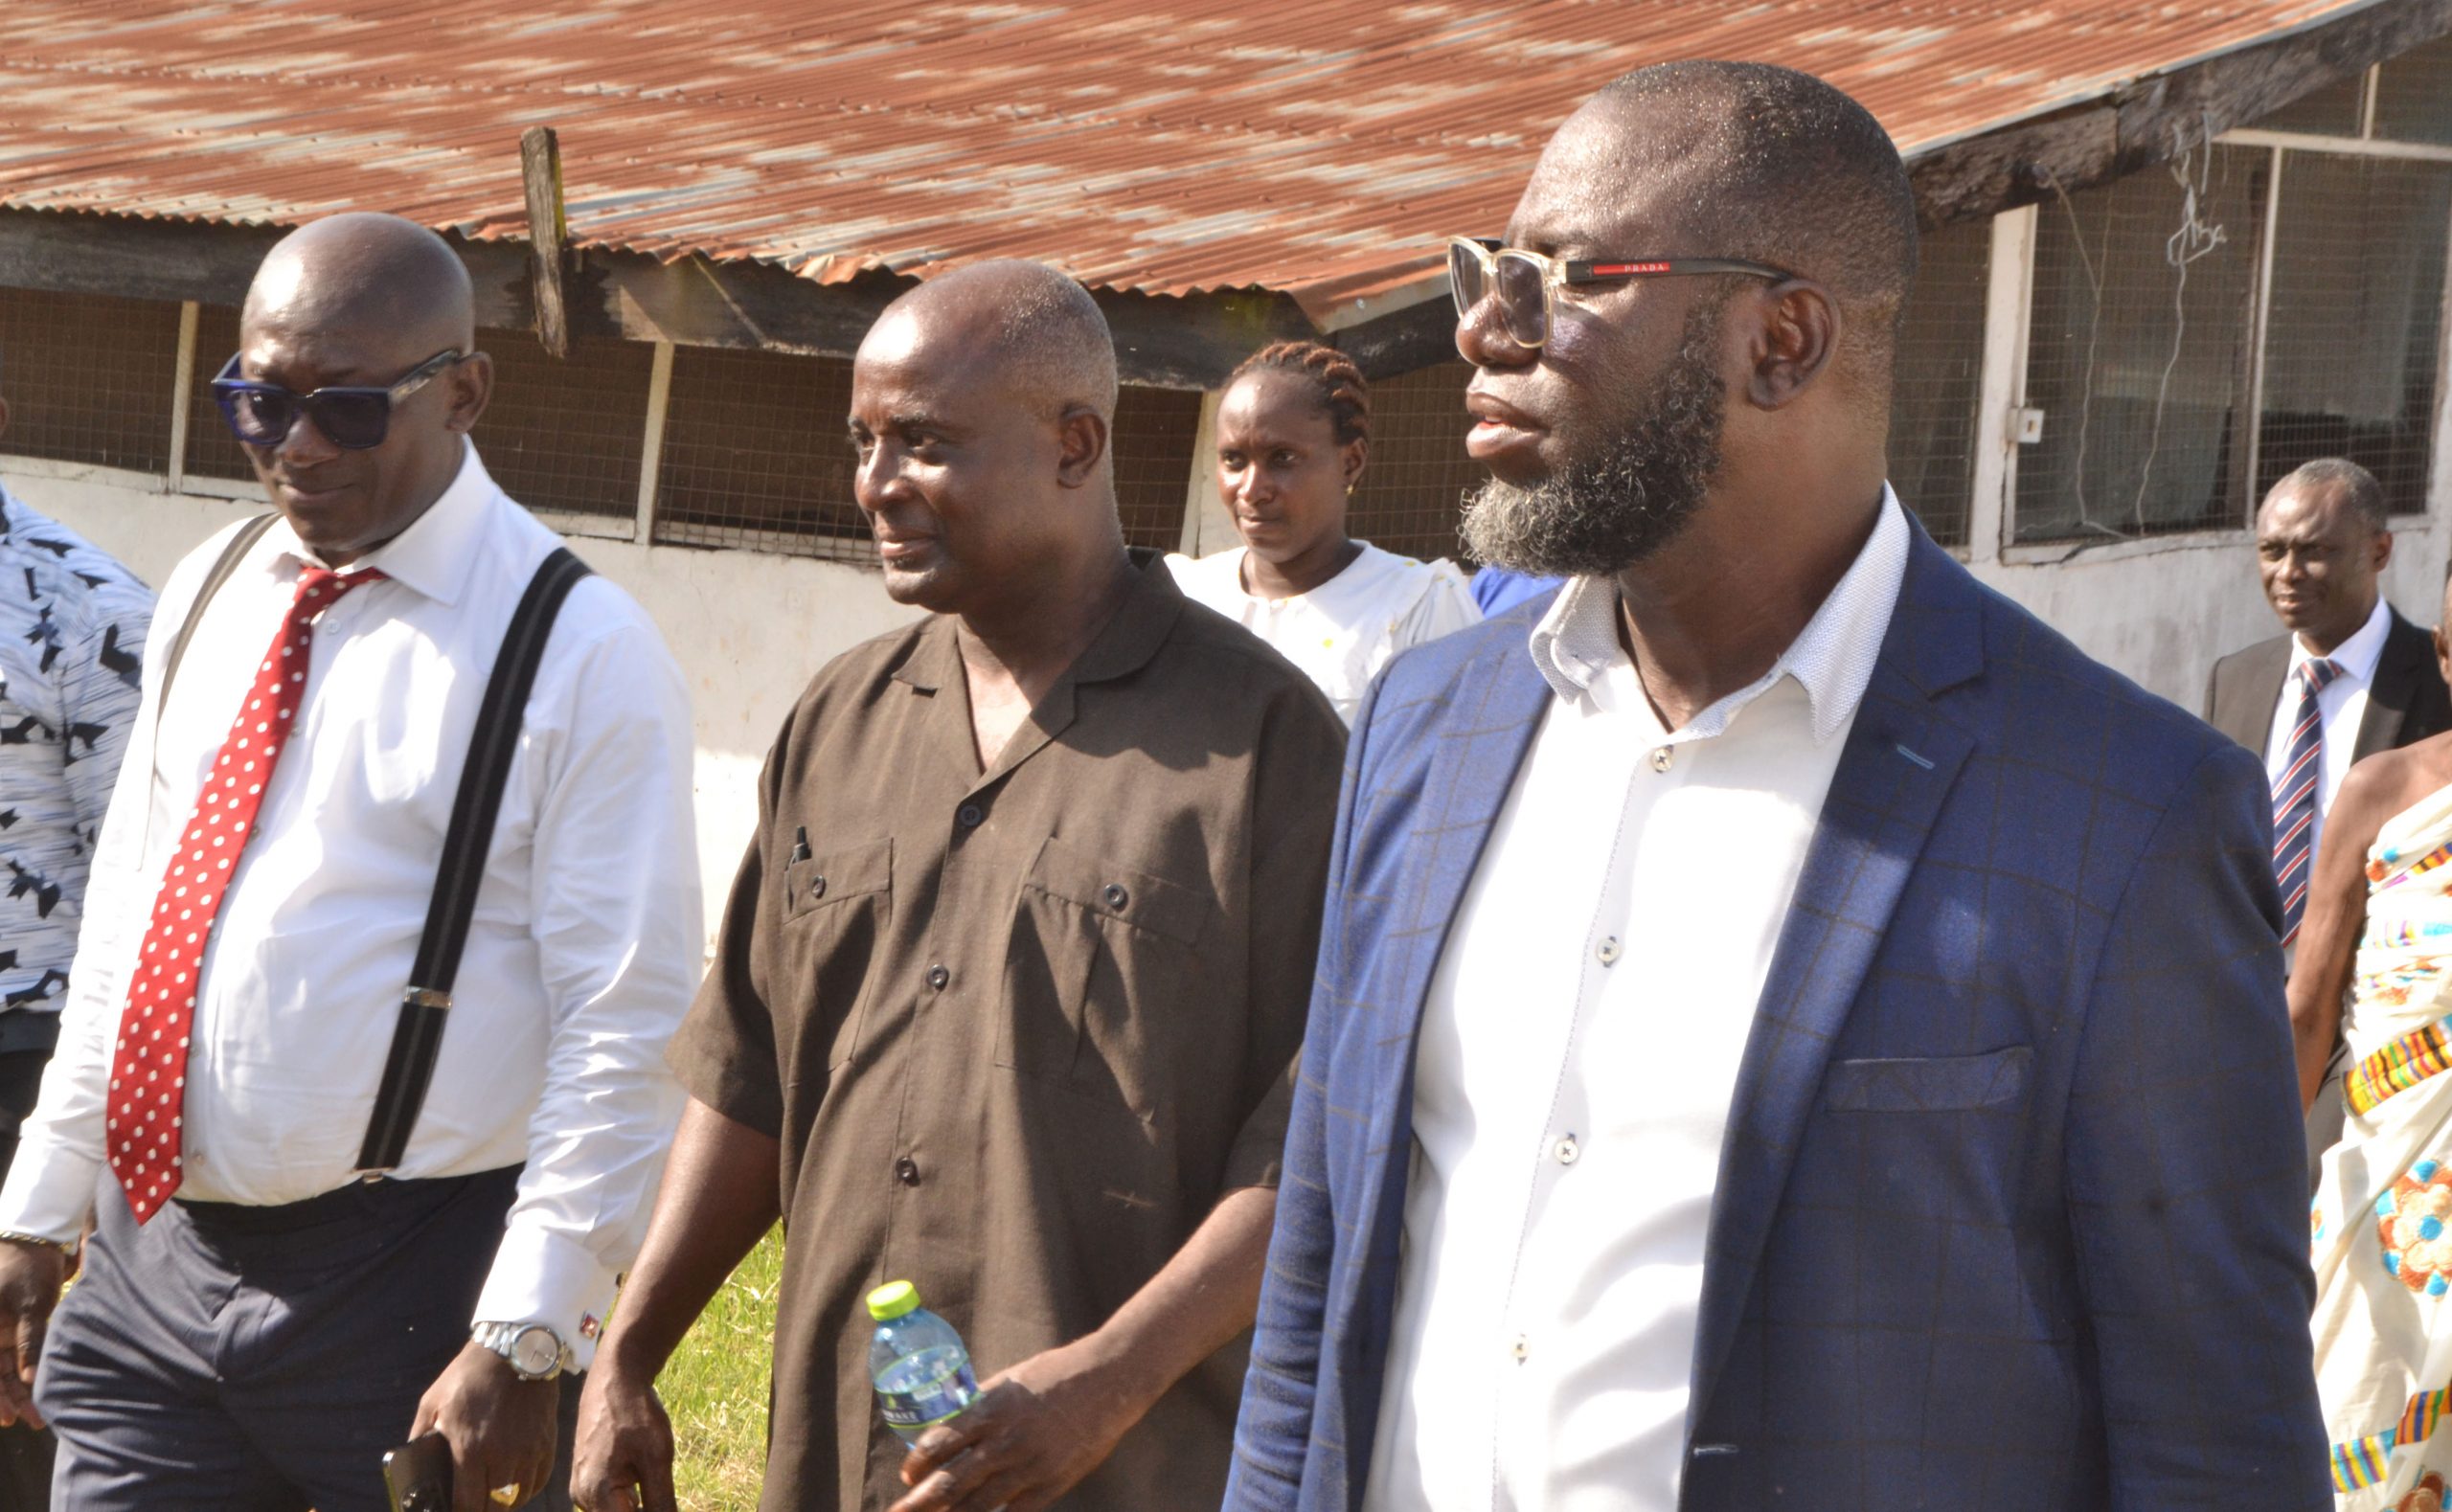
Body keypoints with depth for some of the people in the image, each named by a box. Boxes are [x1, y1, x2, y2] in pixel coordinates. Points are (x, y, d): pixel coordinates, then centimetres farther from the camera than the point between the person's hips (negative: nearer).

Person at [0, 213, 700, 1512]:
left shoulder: (582, 655, -9)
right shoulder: (207, 597, 11)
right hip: (150, 1265, 5)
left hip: (409, 1297, -5)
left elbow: (625, 1030, -12)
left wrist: (525, 1343, -16)